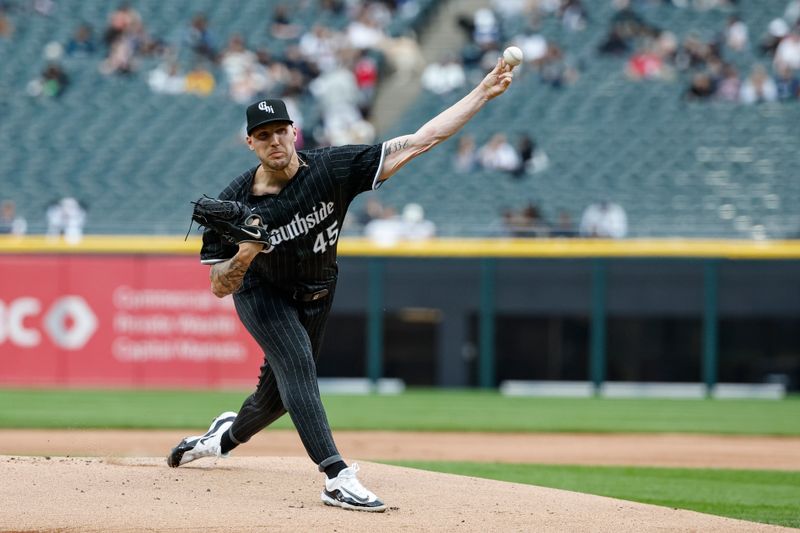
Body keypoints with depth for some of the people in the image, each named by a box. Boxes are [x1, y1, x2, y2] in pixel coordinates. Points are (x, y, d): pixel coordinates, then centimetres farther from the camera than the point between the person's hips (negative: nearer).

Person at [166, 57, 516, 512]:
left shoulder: (333, 168, -26)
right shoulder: (234, 204, -25)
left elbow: (421, 141, -29)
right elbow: (219, 288, -19)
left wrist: (484, 92, -36)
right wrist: (243, 256, -42)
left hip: (315, 298, 3)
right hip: (262, 294, -3)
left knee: (280, 394, 14)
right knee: (296, 362, -28)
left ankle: (226, 437, 49)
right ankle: (339, 479, -35)